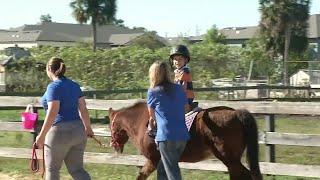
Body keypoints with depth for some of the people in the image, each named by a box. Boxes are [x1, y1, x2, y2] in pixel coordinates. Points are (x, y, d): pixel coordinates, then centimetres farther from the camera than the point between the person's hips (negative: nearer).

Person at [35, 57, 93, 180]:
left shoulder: (53, 87, -12)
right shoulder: (74, 85, 10)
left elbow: (52, 112, -20)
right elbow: (83, 109, 13)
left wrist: (42, 135, -18)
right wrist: (88, 128, 27)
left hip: (60, 132, -7)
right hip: (78, 131, 7)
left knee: (52, 169, 10)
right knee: (77, 170, 10)